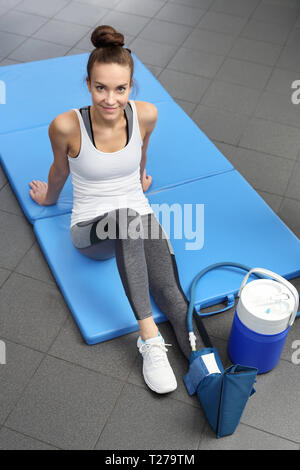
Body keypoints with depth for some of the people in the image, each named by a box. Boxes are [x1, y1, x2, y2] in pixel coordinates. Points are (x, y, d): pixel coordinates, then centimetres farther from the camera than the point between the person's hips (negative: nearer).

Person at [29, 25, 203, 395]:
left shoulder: (146, 115, -10)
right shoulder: (66, 126, -18)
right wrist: (49, 197, 23)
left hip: (140, 217, 3)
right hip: (91, 227, -3)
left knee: (171, 292, -28)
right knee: (126, 218, -40)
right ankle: (149, 336, -40)